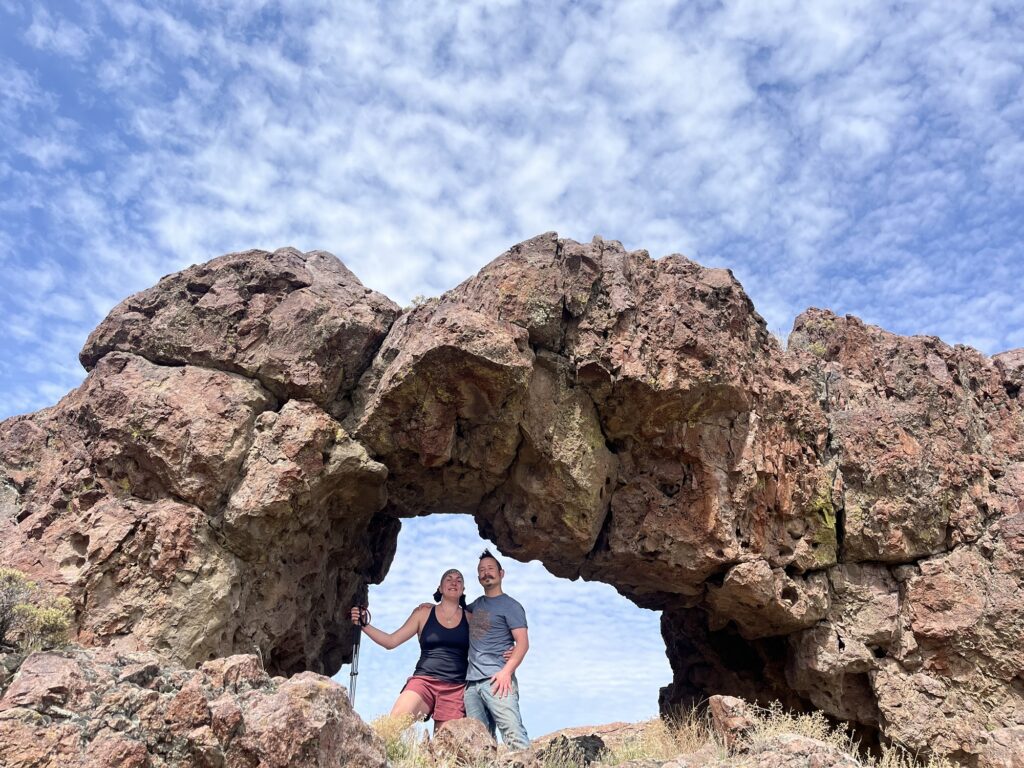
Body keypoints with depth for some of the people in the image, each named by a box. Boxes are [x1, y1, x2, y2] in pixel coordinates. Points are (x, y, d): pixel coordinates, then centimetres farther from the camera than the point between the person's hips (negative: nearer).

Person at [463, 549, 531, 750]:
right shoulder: (477, 604, 21)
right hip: (472, 682, 6)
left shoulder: (510, 605, 3)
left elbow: (523, 643, -6)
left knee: (513, 734, -19)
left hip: (497, 680, -6)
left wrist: (507, 671, -21)